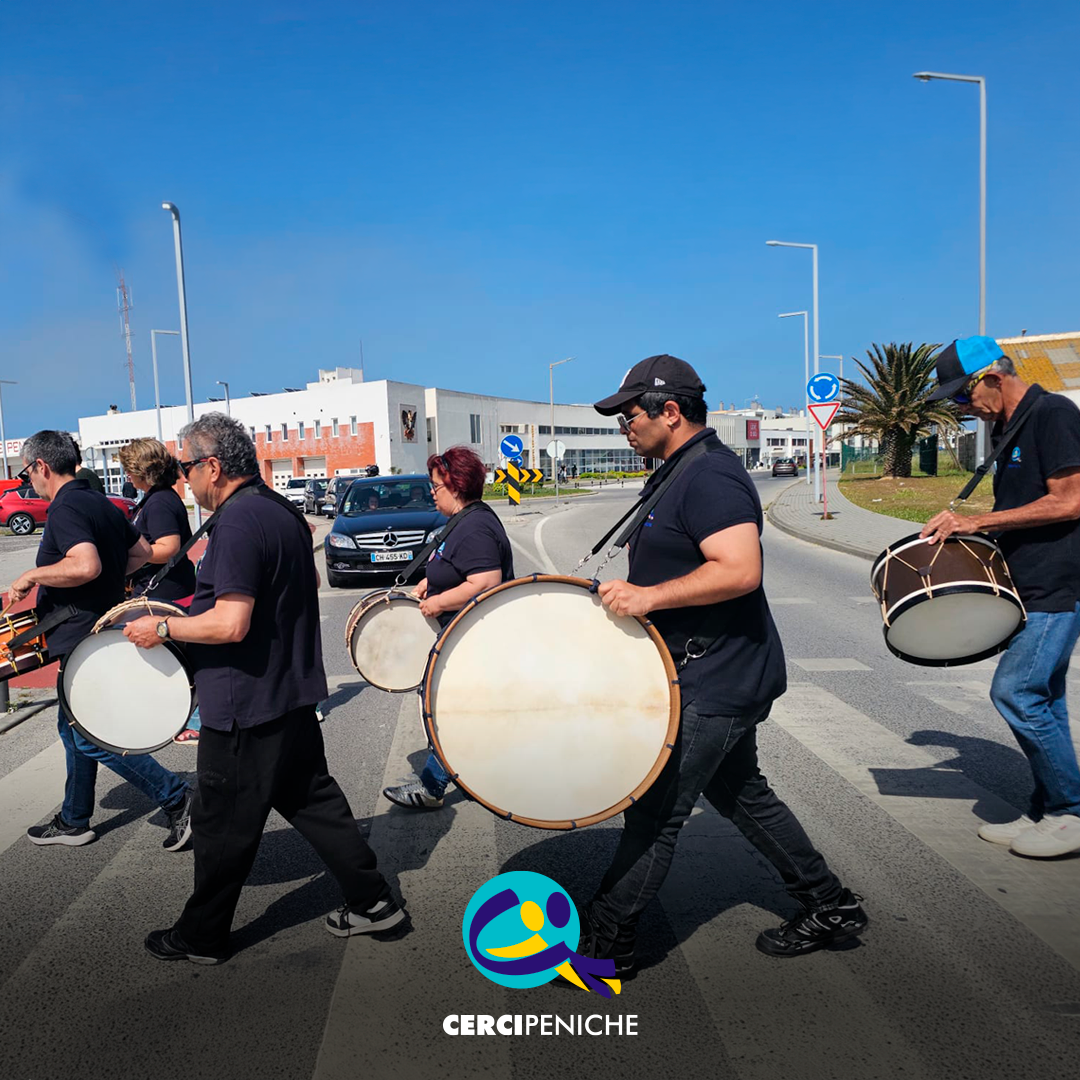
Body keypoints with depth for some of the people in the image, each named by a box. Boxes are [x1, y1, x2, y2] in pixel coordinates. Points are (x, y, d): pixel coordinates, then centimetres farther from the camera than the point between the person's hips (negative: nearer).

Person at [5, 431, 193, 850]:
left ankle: (177, 799, -3)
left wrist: (32, 575, -20)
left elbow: (85, 565, -34)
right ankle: (73, 821, 31)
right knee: (74, 727, 19)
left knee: (91, 737, -4)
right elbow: (142, 552, 19)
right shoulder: (101, 503, 12)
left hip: (82, 639, -10)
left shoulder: (65, 509, -18)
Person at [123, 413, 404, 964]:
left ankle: (201, 936, 27)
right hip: (292, 694, 9)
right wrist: (196, 609, 22)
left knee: (223, 827, 8)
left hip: (245, 709, -9)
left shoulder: (237, 523, -21)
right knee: (312, 801, 18)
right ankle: (371, 901, 23)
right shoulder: (283, 511, 9)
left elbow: (230, 624, -27)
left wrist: (162, 628, -13)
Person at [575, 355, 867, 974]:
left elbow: (741, 570, -31)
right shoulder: (680, 472, 14)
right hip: (723, 674, 11)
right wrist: (628, 593, 15)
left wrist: (650, 596, -29)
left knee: (656, 810, -2)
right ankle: (830, 908, 34)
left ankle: (604, 943, 13)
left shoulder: (711, 477, -19)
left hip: (714, 682, -11)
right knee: (740, 793, 21)